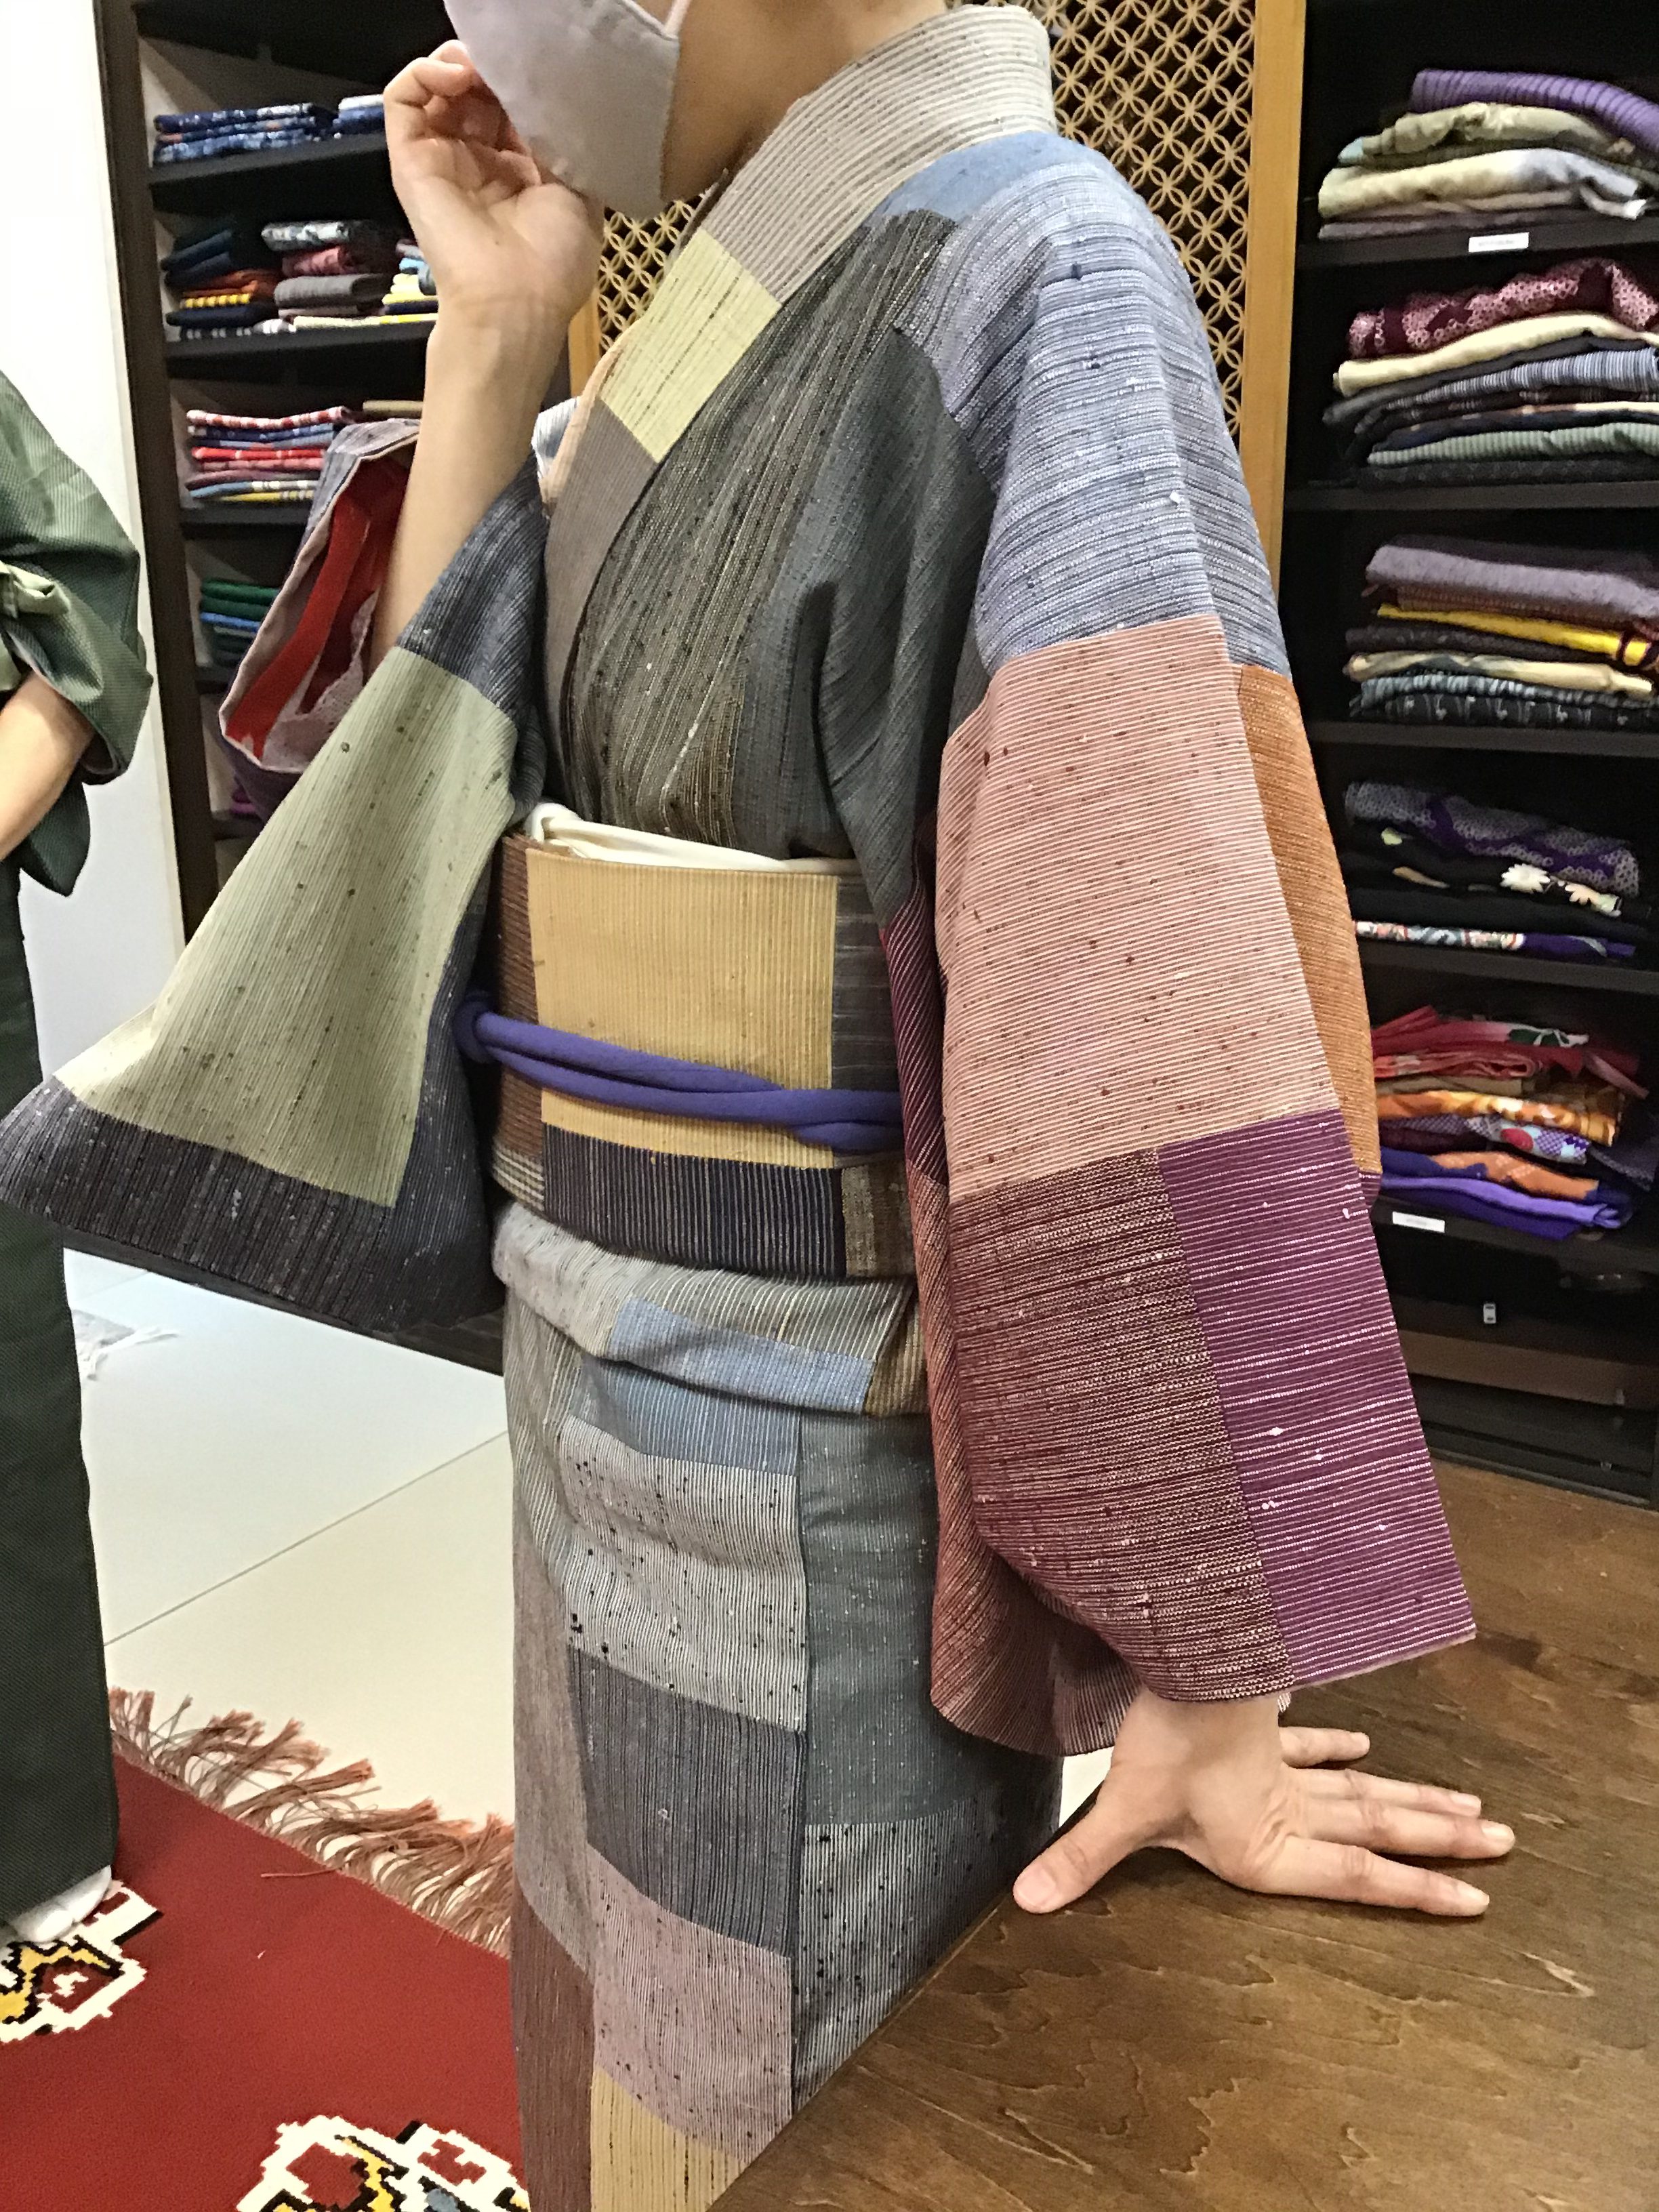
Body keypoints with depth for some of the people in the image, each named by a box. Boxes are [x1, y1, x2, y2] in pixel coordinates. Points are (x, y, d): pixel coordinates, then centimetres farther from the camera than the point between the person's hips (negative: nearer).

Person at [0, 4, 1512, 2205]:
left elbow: (1147, 1001, -25)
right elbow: (453, 780, 5)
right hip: (623, 1371, 8)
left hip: (817, 1438, -7)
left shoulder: (1026, 282, -18)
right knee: (652, 2001, 29)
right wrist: (490, 332, -3)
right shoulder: (723, 315, 7)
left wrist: (1203, 1672, -23)